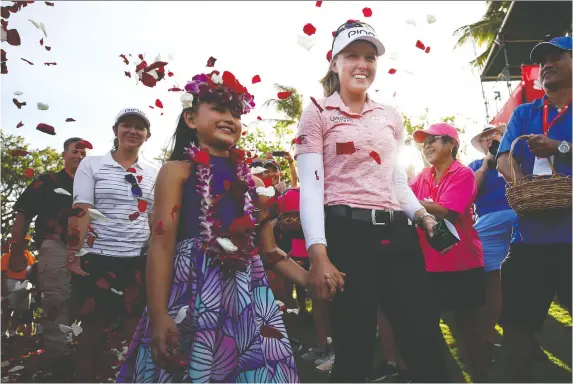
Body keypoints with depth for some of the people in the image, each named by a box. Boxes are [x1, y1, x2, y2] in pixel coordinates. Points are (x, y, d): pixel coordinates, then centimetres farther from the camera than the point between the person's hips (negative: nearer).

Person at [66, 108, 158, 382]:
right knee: (94, 328, 6)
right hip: (98, 257, -2)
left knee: (137, 328, 7)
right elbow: (81, 212, -5)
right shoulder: (92, 164, 3)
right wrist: (73, 253, -13)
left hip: (141, 260, 2)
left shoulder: (153, 173, 10)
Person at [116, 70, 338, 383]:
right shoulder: (177, 170, 2)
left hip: (245, 295, 5)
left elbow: (270, 251, 15)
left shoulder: (253, 182, 14)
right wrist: (159, 315, -16)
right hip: (192, 292, -4)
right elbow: (162, 244, -7)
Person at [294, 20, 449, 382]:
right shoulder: (317, 114, 3)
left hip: (397, 232, 5)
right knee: (356, 350, 3)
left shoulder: (391, 116, 18)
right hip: (347, 232, -5)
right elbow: (311, 187, -6)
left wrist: (421, 214, 2)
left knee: (426, 341, 6)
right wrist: (318, 254, -17)